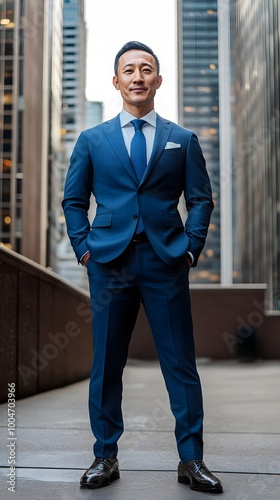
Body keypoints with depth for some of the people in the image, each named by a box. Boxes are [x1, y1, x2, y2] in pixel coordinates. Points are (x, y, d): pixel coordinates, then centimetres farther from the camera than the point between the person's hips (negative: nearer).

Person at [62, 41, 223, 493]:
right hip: (109, 264, 1)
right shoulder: (91, 140, 11)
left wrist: (191, 248, -2)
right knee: (106, 363, 6)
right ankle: (105, 457, 19)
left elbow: (201, 199, 9)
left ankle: (191, 460, 12)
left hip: (166, 263, 0)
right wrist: (84, 248, 2)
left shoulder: (183, 140, 11)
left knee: (181, 364, 1)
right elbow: (73, 200, 13)